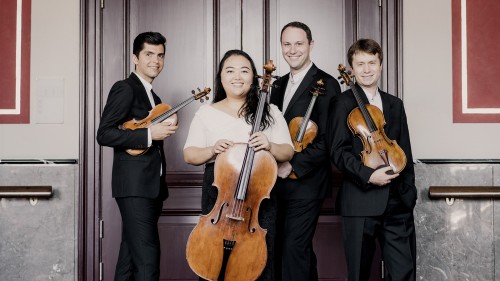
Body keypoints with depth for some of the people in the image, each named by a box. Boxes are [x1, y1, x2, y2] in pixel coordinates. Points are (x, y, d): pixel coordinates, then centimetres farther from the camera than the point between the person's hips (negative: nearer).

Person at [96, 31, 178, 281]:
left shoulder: (154, 98, 21)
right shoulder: (125, 89, -6)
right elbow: (104, 134, -16)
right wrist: (149, 134, -19)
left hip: (152, 186, 9)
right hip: (134, 186, -9)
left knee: (132, 255, 13)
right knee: (147, 259, -14)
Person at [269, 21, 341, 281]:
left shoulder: (325, 84, -10)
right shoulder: (279, 85, 14)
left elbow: (328, 140, -17)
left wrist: (292, 165, -19)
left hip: (305, 183, -7)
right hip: (279, 182, 7)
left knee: (294, 247, -8)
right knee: (300, 248, 15)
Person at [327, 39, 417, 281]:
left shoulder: (395, 104, 17)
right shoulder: (342, 103, 1)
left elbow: (404, 151, 18)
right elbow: (339, 151, -8)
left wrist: (409, 191, 11)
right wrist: (368, 175, -20)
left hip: (397, 200, 4)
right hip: (361, 200, -4)